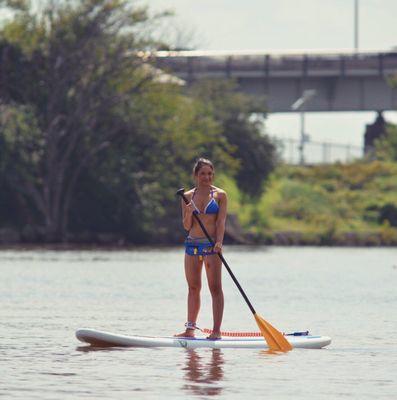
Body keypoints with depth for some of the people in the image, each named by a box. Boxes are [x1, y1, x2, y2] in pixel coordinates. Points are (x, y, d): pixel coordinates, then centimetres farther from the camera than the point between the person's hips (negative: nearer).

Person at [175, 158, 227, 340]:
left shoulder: (220, 195, 1)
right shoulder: (188, 196, 9)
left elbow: (221, 221, -7)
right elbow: (187, 226, 7)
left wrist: (219, 242, -21)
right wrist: (189, 213, -13)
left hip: (211, 245, -4)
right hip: (192, 244, 4)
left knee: (215, 287, -5)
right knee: (193, 288, 9)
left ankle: (216, 330, -7)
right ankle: (190, 328, 14)